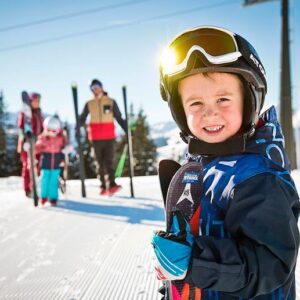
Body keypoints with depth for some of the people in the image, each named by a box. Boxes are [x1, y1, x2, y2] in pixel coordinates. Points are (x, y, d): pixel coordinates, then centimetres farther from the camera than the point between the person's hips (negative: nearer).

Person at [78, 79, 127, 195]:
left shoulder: (111, 102, 6)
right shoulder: (89, 104, 9)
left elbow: (119, 118, 7)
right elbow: (82, 119, 10)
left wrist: (127, 131, -1)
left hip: (109, 136, -1)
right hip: (96, 137, 2)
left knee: (109, 161, -12)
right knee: (100, 163, 5)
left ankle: (112, 184, -19)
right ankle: (103, 186, 9)